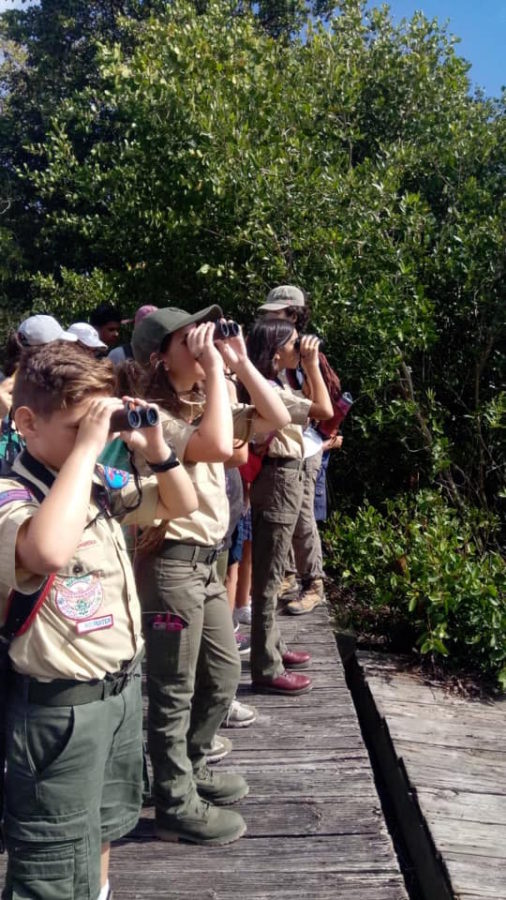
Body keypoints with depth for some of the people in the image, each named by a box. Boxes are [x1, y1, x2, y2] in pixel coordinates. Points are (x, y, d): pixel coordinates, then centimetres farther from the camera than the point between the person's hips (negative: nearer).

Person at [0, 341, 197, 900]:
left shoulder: (100, 482, 0)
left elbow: (181, 504, 13)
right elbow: (49, 549, -47)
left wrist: (155, 448, -4)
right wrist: (87, 446, -38)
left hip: (123, 683, 8)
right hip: (60, 705, -8)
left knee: (104, 828, 30)